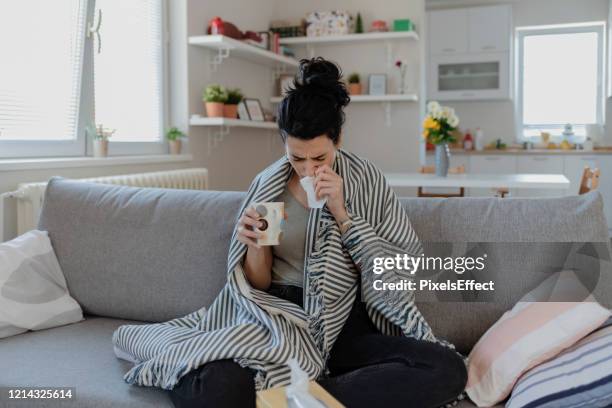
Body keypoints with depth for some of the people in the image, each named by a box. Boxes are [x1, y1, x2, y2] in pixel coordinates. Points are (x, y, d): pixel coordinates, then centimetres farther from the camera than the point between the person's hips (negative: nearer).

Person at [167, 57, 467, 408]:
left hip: (346, 326, 2)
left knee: (448, 371, -28)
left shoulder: (367, 178, 1)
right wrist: (255, 247, -13)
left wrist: (342, 213, -13)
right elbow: (259, 284, 10)